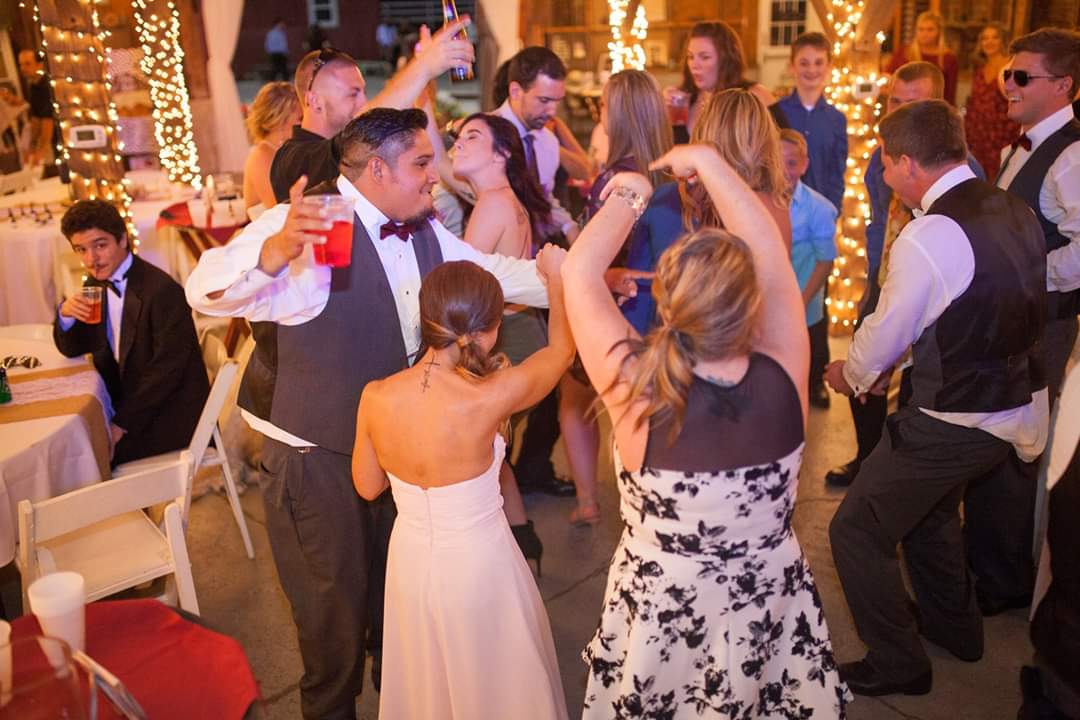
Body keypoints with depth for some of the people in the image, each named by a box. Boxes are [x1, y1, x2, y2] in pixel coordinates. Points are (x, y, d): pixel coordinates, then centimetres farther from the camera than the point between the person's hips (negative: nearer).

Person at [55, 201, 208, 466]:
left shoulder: (162, 291, -22)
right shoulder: (96, 285, 4)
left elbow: (166, 370, -22)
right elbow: (72, 349, 12)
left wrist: (122, 424, -19)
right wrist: (65, 314, -9)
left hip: (171, 413, -8)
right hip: (125, 401, 8)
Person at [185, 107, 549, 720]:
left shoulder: (424, 232, 0)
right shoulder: (311, 224, -24)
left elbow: (493, 272, 9)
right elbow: (207, 291, -34)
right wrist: (275, 250, -54)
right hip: (318, 458, -7)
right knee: (336, 604, 12)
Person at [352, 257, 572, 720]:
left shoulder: (375, 397, -17)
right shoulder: (489, 398, -27)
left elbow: (368, 487, 0)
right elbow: (563, 347, -8)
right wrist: (556, 275, 7)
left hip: (410, 559, 4)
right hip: (477, 564, -4)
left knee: (426, 681, 29)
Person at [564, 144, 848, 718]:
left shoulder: (638, 393, -30)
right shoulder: (784, 380, -24)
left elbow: (578, 273, -18)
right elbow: (770, 252, -10)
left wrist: (628, 197, -4)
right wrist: (706, 161, -3)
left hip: (661, 613, -1)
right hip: (769, 603, 2)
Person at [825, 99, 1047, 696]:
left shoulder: (927, 238, -24)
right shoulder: (1015, 211, 3)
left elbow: (882, 335, -13)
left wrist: (850, 374, 8)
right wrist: (892, 363, 15)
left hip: (951, 425, -9)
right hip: (1016, 406, 9)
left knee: (857, 533, 5)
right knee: (930, 508, 31)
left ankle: (897, 665, 20)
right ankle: (954, 626, 50)